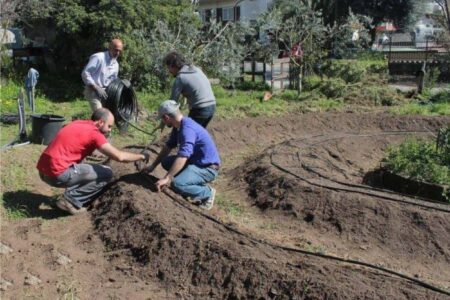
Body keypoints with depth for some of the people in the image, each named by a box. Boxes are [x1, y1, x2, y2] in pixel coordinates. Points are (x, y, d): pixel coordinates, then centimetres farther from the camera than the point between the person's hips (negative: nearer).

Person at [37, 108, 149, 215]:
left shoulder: (78, 124, 17)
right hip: (58, 173, -9)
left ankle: (70, 197, 12)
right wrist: (141, 156, 2)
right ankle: (71, 199, -4)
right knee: (107, 174, -2)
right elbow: (119, 156, -15)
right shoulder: (93, 132, -9)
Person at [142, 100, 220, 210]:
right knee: (166, 162, 11)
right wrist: (153, 166, 18)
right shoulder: (178, 126, 5)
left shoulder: (187, 128, -26)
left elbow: (182, 157, -35)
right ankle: (197, 183, 10)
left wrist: (166, 178, -33)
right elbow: (168, 146, 16)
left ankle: (207, 193, -3)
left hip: (207, 168, -10)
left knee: (176, 184, -28)